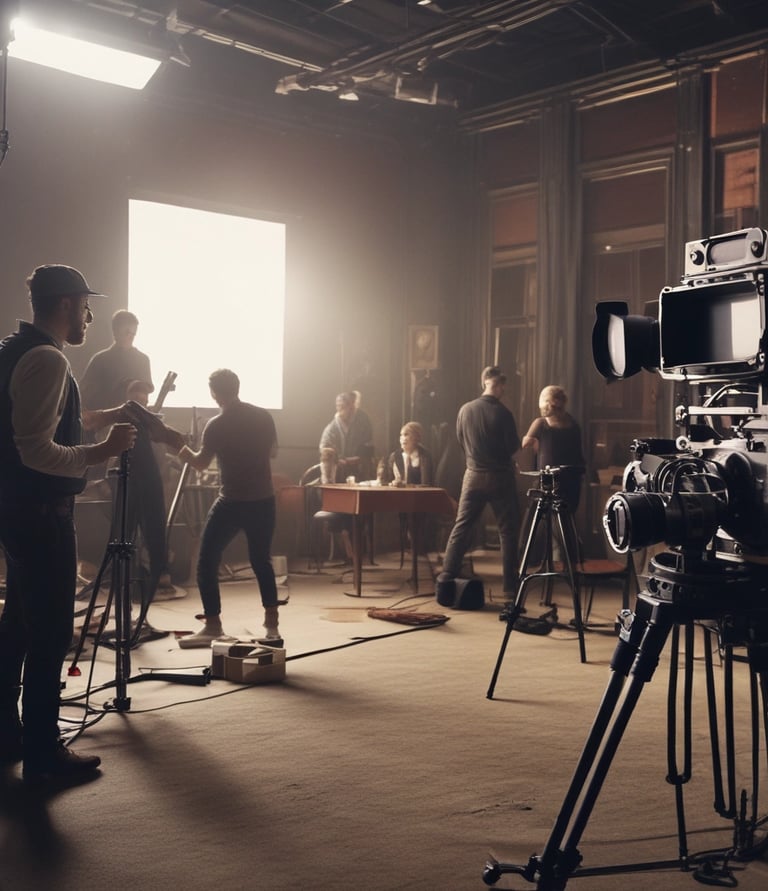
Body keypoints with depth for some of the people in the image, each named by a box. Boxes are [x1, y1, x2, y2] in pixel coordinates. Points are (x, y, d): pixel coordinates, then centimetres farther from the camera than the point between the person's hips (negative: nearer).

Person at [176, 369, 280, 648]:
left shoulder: (217, 425, -10)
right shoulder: (264, 417, 2)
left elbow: (200, 463, -1)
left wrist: (186, 453, 19)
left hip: (232, 502, -5)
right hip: (263, 501, 5)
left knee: (207, 562, 5)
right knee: (261, 560, 17)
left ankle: (212, 626, 0)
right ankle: (272, 625, 13)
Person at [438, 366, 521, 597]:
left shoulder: (465, 410, -1)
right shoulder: (502, 413, -13)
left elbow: (461, 442, 8)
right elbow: (513, 446, -7)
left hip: (473, 476, 4)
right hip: (500, 477, -3)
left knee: (461, 527, 9)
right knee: (508, 530, 6)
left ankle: (447, 576, 5)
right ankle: (510, 584, 7)